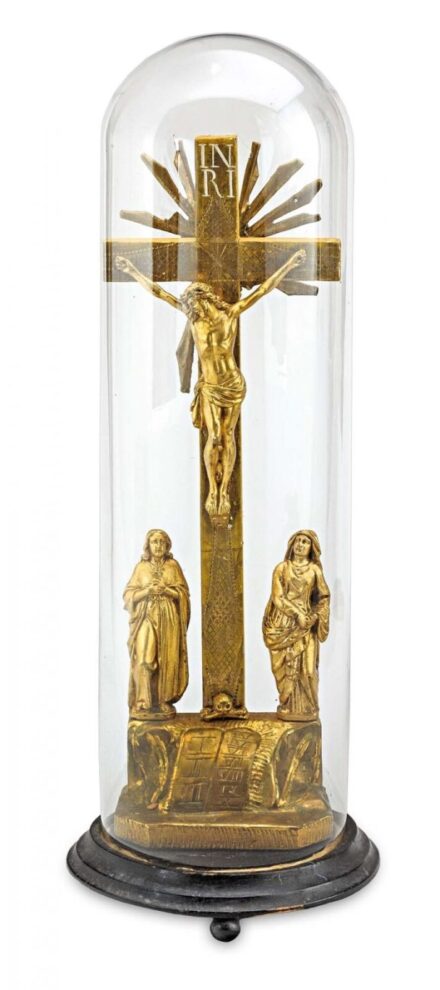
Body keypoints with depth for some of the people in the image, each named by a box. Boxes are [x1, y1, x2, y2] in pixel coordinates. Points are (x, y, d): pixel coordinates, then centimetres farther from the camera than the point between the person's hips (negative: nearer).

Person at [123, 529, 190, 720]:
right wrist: (147, 591, -13)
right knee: (145, 658, -13)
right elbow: (129, 594, 3)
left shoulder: (173, 565, 7)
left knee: (167, 660, -2)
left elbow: (183, 592, 4)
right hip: (146, 618, -1)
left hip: (168, 620, 1)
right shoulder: (141, 567, 6)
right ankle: (143, 703, -9)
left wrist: (165, 590, -12)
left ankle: (163, 701, 6)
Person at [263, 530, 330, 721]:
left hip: (306, 624, 0)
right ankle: (288, 707, 6)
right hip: (284, 623, 0)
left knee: (307, 666, -4)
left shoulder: (314, 570, 6)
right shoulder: (282, 568, 4)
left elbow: (324, 597, 9)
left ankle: (307, 708, 5)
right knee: (287, 665, -1)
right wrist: (297, 614, -14)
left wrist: (316, 616, -7)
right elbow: (277, 597, -4)